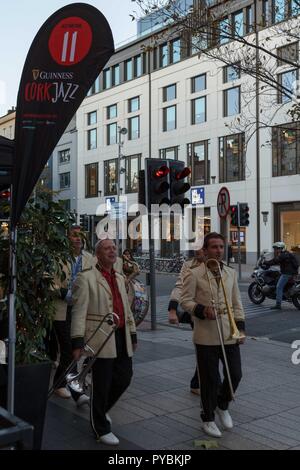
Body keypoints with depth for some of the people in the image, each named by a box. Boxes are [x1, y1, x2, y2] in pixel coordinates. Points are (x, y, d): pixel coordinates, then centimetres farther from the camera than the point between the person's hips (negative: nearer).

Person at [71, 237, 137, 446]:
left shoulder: (120, 278, 16)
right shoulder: (86, 278, -6)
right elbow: (79, 312, -10)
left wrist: (133, 334, 17)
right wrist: (78, 342, -15)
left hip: (122, 337, 7)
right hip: (101, 339, -7)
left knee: (125, 378, 12)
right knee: (102, 385, 3)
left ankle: (101, 409, 38)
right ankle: (101, 429, 21)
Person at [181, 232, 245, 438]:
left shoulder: (231, 273, 9)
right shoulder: (194, 274, -6)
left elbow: (237, 303, 13)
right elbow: (185, 300, -5)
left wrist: (241, 327, 6)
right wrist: (202, 310, -22)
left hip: (229, 334, 4)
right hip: (206, 336, -4)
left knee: (235, 374, 6)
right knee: (210, 379, 5)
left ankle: (222, 405, 35)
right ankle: (208, 419, 25)